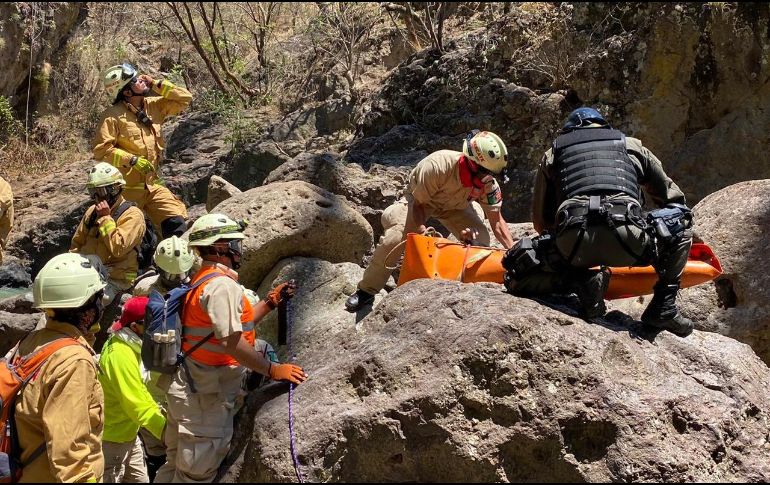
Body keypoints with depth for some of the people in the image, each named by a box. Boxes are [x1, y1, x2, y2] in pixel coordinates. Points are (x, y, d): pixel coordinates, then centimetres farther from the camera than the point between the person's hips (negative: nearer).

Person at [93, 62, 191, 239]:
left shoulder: (153, 105, 6)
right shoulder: (114, 115, -12)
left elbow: (184, 99, 8)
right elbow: (101, 149, -18)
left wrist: (157, 85, -1)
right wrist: (133, 160, -21)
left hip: (152, 185, 5)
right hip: (127, 189, -5)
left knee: (178, 224, -7)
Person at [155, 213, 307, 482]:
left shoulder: (202, 281, 14)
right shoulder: (222, 284, -18)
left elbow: (235, 323, 21)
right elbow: (231, 342, -25)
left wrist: (271, 302, 19)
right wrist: (273, 369, -18)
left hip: (189, 388, 10)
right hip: (208, 398, -10)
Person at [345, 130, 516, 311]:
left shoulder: (488, 183, -28)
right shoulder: (437, 166, -41)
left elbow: (497, 221, -18)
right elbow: (417, 205, -28)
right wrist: (423, 233, -42)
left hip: (454, 206, 4)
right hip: (420, 198, -4)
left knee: (480, 239, -17)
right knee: (395, 238, -25)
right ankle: (366, 291, -7)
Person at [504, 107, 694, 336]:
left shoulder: (553, 153, 31)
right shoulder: (631, 145, 31)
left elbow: (541, 220, 32)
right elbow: (673, 197, 38)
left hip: (573, 243, 0)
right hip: (628, 239, 0)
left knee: (516, 274, 24)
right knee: (682, 220, 29)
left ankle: (582, 281, -1)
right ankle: (664, 307, 15)